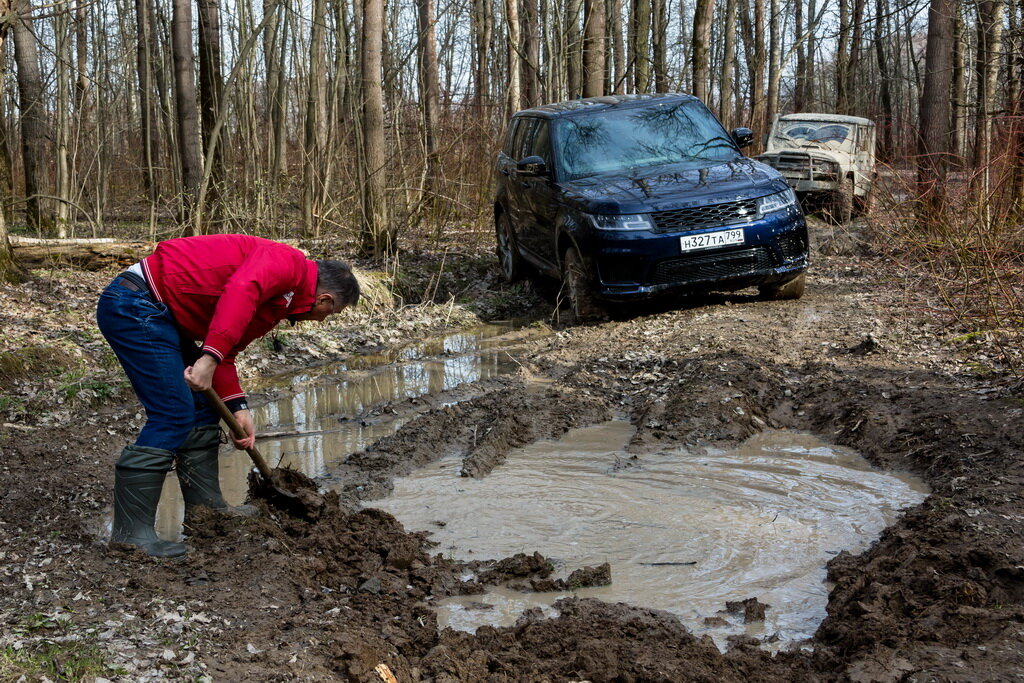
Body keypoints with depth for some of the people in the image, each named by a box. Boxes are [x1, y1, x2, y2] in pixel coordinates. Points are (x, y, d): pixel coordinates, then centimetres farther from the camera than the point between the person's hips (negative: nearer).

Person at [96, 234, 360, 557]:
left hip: (155, 313, 11)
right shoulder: (289, 263, -10)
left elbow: (226, 351, 19)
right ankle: (130, 532, -9)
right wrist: (209, 359, -33)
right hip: (135, 302, -11)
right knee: (173, 415, -13)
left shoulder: (277, 306, 20)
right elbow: (239, 291, -29)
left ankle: (206, 506, 27)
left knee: (203, 407, 17)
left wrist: (238, 408, 8)